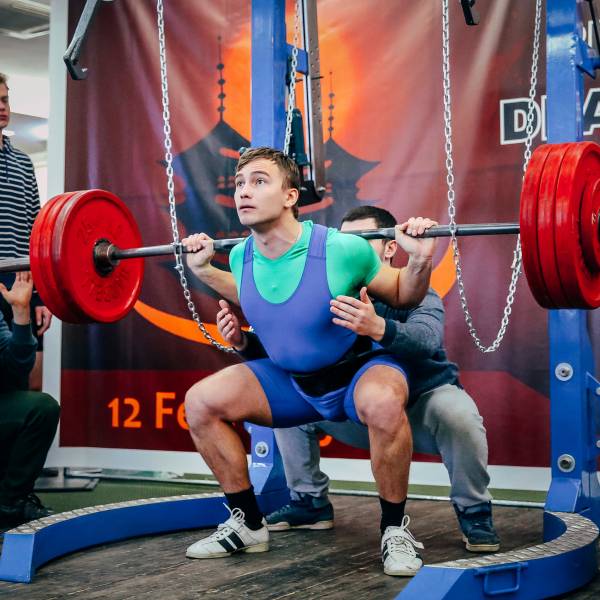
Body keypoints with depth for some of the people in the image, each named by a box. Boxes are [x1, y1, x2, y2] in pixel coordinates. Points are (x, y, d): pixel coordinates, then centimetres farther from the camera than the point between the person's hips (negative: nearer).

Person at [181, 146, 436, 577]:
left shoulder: (342, 250, -27)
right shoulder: (242, 257, -12)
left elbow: (403, 296, -11)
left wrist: (420, 260, -30)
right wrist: (204, 270, 7)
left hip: (359, 370, -5)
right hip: (291, 380, 5)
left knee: (382, 403, -40)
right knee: (201, 402, -10)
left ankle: (395, 528, -15)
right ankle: (248, 524, 7)